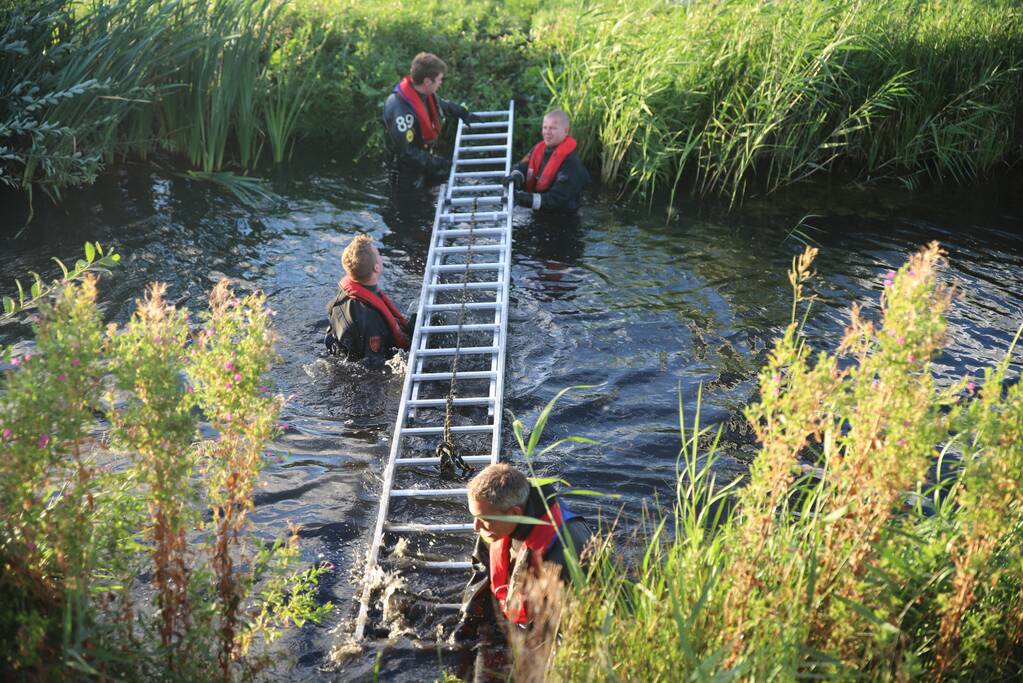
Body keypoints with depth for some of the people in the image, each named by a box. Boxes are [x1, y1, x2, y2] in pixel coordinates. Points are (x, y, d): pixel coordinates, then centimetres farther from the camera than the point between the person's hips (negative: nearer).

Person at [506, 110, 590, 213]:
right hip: (537, 213, 7)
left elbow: (557, 199, -24)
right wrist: (516, 175, -17)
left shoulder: (571, 162, -18)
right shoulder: (539, 149, 6)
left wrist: (528, 199, -34)